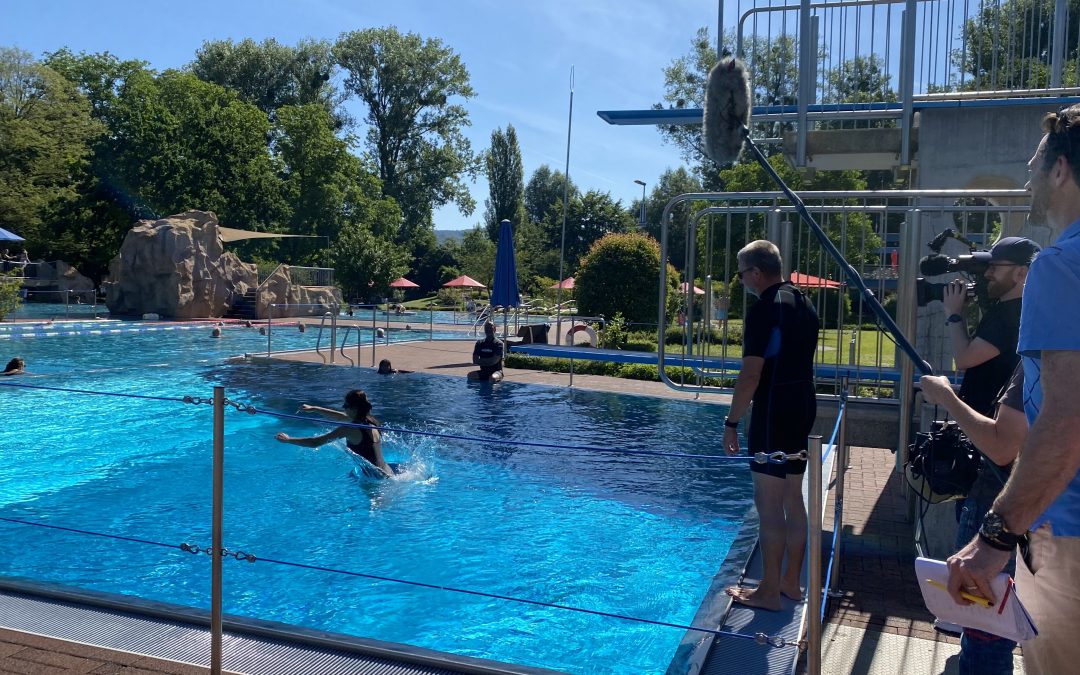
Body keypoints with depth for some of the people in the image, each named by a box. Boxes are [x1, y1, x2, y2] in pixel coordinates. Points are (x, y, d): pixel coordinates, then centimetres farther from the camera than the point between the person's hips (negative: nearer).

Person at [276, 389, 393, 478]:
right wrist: (314, 408, 35)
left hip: (375, 477, -8)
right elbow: (341, 416, 26)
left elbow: (315, 443, -12)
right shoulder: (369, 420, 8)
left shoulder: (350, 429, -15)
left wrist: (288, 439, 1)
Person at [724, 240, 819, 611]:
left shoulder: (764, 310, -17)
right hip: (803, 412, 9)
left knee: (769, 505, -1)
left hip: (773, 416, -9)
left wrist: (731, 422, -15)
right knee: (792, 499, 16)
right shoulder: (804, 304, 11)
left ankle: (769, 591, 7)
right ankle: (791, 581, 26)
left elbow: (750, 376, -21)